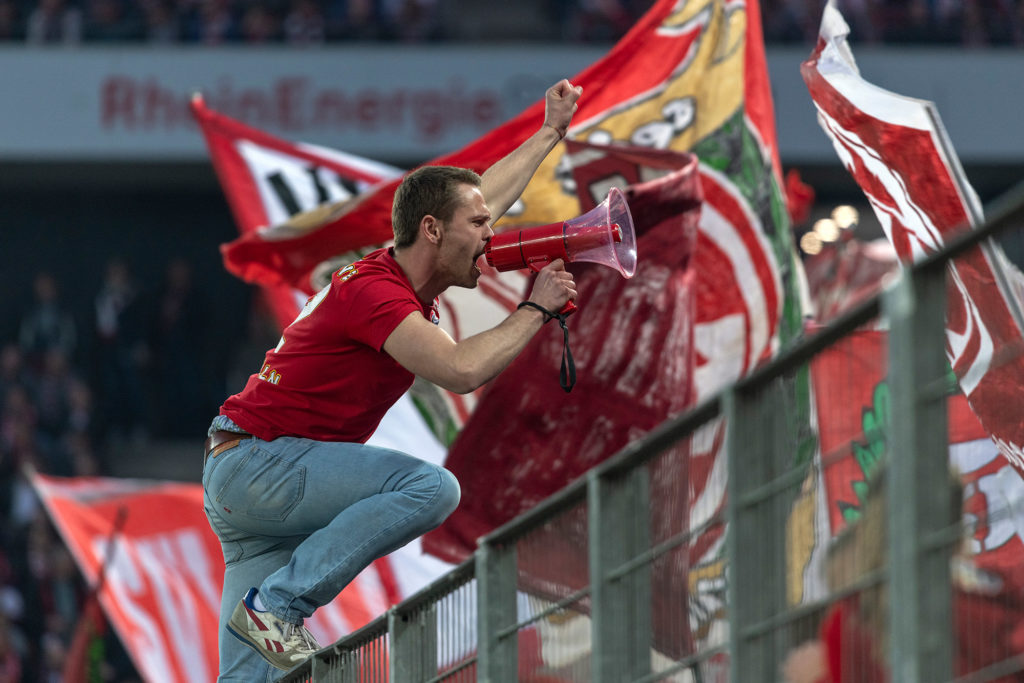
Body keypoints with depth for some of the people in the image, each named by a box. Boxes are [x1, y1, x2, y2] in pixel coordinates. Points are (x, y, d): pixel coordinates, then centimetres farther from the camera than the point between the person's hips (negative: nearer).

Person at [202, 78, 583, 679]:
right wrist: (535, 311, -16)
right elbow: (461, 371, -31)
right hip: (258, 462, -10)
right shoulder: (375, 292, -18)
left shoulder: (407, 276, 11)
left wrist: (552, 133, 35)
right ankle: (274, 606, -20)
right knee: (430, 487, -23)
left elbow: (486, 195, 29)